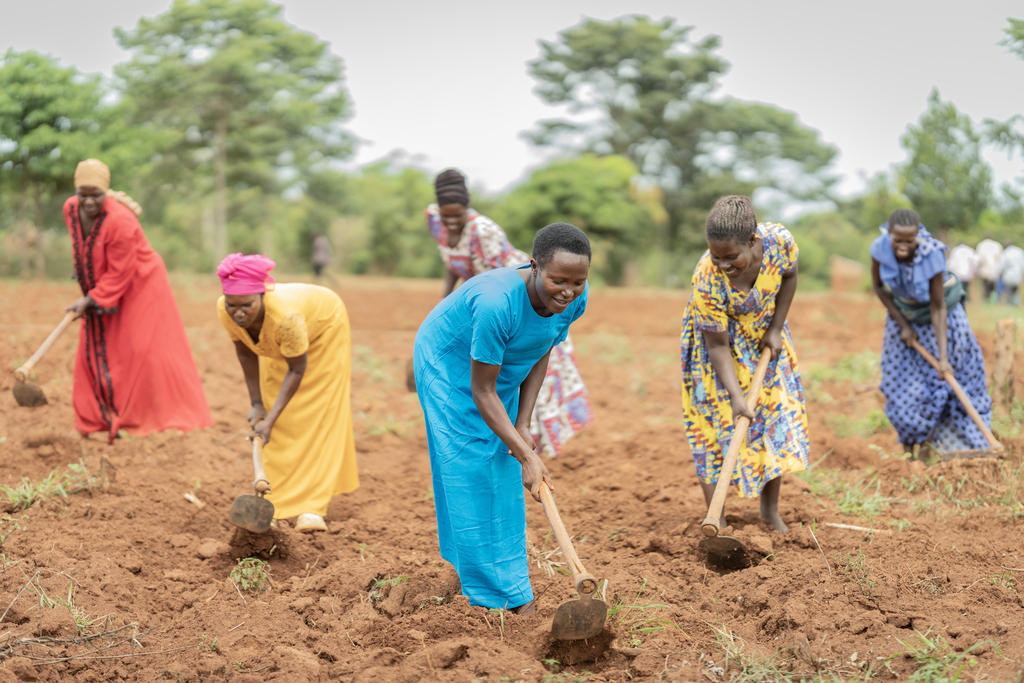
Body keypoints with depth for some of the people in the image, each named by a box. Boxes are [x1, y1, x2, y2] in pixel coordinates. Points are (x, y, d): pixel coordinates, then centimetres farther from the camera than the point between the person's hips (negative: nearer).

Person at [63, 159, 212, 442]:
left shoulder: (120, 221, -31)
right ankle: (98, 419, 15)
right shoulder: (70, 210, -8)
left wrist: (89, 301, -21)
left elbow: (118, 274, -24)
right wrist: (87, 294, 13)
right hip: (101, 287, 7)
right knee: (95, 351, 6)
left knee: (142, 351, -6)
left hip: (140, 287, -7)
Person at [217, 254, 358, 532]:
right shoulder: (225, 311, -31)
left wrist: (270, 421, -31)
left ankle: (311, 507, -16)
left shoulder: (284, 316, -46)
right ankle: (282, 496, 16)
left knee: (316, 418, -12)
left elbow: (297, 370, -31)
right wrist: (257, 403, -8)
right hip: (277, 345, 6)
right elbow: (246, 355, -11)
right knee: (280, 416, 3)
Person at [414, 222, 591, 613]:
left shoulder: (574, 301, -21)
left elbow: (540, 355, -4)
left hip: (503, 368, 7)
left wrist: (522, 426, -9)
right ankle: (496, 589, -7)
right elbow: (482, 390, -33)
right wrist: (527, 455, -33)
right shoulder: (497, 303, -42)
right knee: (470, 468, -10)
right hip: (448, 366, -7)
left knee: (504, 469, 10)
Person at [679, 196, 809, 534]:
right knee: (717, 425, -5)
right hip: (717, 341, -4)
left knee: (778, 413, 9)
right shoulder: (708, 280, -39)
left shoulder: (779, 241, -31)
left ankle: (770, 509, 25)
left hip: (764, 337, 4)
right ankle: (716, 523, 1)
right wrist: (735, 395, -35)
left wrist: (775, 329, -10)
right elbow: (717, 346, -29)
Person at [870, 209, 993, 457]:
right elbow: (878, 286, -8)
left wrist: (943, 357, -29)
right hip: (904, 312, 2)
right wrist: (903, 325, -10)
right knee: (903, 383, 3)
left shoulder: (932, 254, -35)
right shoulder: (880, 248, -28)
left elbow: (938, 308, -28)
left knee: (949, 375, 1)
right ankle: (910, 449, 14)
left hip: (937, 311, -2)